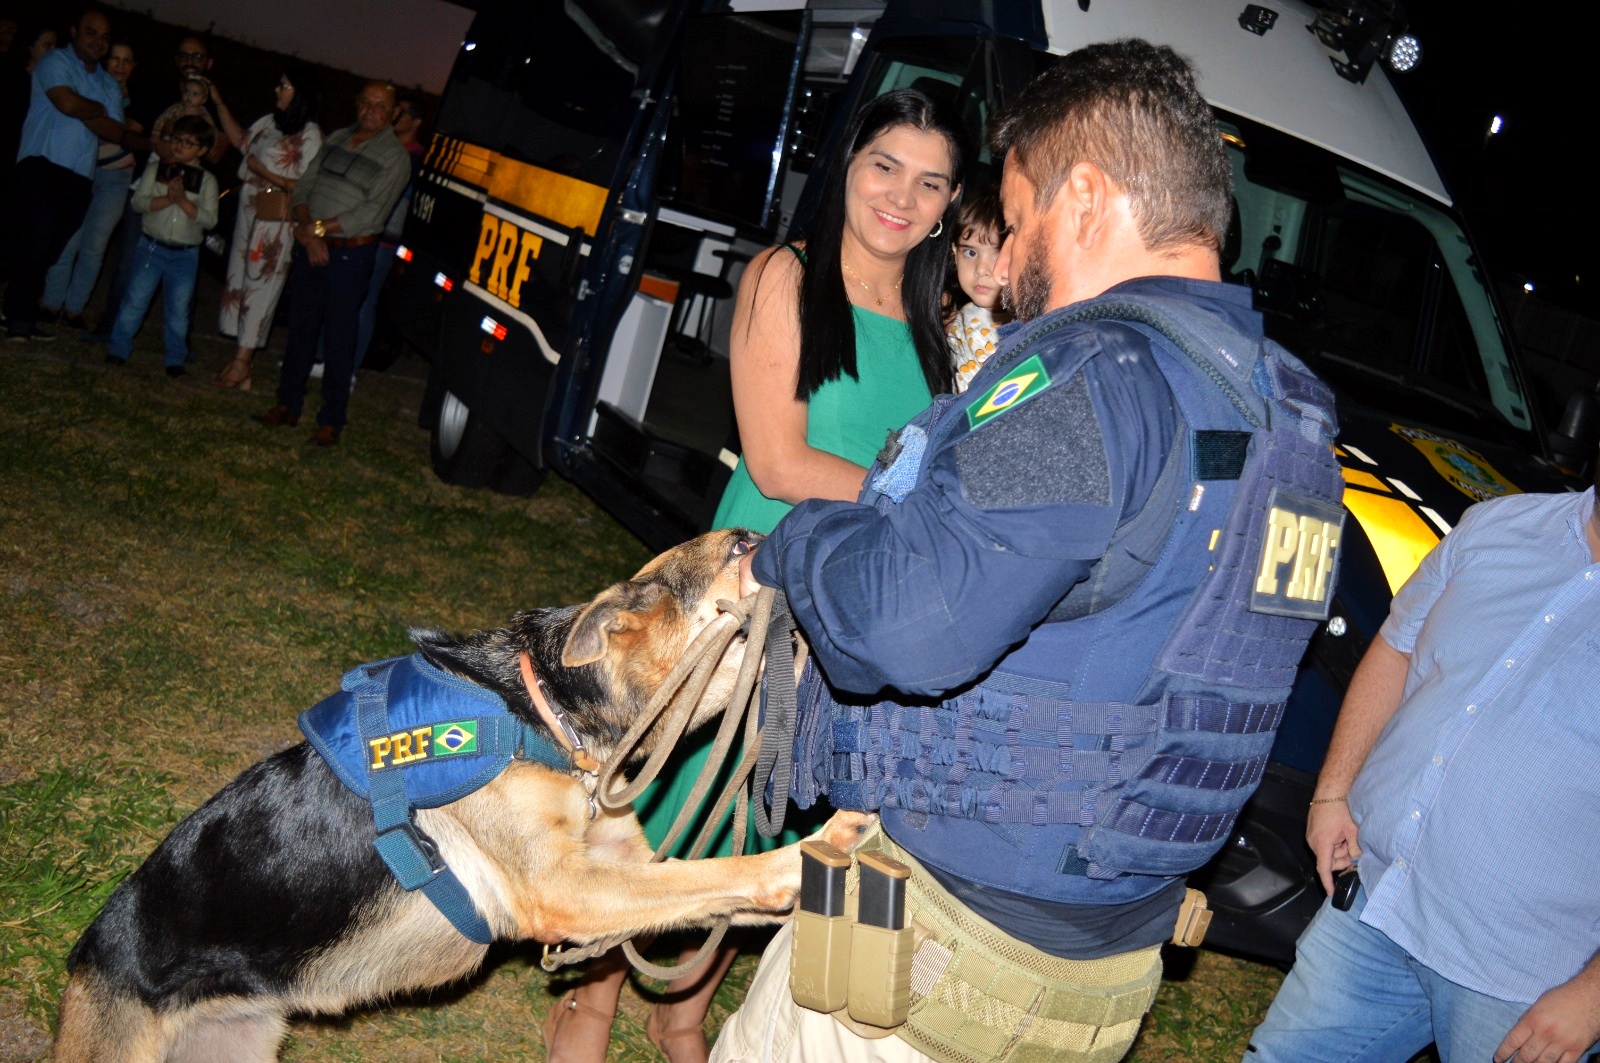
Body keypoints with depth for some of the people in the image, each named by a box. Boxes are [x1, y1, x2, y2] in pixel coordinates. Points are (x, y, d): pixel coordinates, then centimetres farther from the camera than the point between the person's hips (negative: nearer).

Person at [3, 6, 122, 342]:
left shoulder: (110, 85, 18)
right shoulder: (56, 62, 1)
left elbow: (115, 132, 5)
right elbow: (67, 103, -18)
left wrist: (83, 111, -8)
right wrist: (99, 110, 1)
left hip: (80, 176, 6)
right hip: (42, 164, -6)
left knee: (51, 248, 7)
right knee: (39, 241, -17)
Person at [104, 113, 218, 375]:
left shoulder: (207, 180, 1)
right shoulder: (156, 169, 3)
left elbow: (209, 219, -8)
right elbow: (138, 201, -7)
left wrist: (184, 201, -20)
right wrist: (168, 199, -20)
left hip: (186, 254, 0)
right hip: (153, 247, 0)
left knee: (178, 309, 6)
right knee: (135, 300, 1)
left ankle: (175, 360, 16)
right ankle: (119, 350, 11)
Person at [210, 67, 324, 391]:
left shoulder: (309, 135, -11)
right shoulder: (270, 121, 12)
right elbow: (240, 139, 25)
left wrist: (263, 172, -14)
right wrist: (218, 103, 21)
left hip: (275, 221, -8)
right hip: (248, 213, 8)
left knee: (260, 286, -5)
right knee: (240, 280, 9)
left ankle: (243, 360, -1)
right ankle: (243, 358, 14)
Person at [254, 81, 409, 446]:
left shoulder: (394, 156, -7)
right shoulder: (335, 139, 11)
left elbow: (371, 213, -15)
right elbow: (303, 187, 8)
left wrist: (319, 228, -15)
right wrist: (309, 233, -9)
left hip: (351, 254, -5)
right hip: (310, 247, 6)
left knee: (339, 338, -1)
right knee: (301, 328, 12)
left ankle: (331, 420, 7)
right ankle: (288, 405, 23)